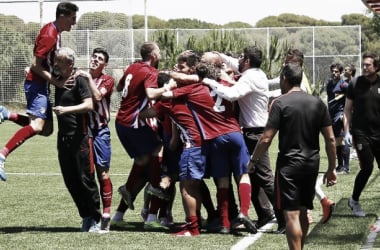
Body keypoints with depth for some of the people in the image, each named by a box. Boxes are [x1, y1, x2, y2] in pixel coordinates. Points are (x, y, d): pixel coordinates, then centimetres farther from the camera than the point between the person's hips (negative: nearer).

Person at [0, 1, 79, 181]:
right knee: (37, 126, -25)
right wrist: (57, 82, -23)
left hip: (42, 85, 10)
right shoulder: (49, 35, -17)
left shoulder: (54, 32, 12)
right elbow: (36, 65, -20)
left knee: (46, 129, 11)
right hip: (36, 84, -10)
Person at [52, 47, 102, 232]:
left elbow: (89, 105, -19)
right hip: (63, 138, 8)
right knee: (70, 182, 8)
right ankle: (86, 217, 18)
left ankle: (95, 219, 4)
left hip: (80, 137, -8)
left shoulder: (79, 80, -8)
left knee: (86, 179, -5)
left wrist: (66, 109, -27)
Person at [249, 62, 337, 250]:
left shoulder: (280, 103, -8)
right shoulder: (318, 103, 6)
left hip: (289, 164, -5)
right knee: (303, 212, 19)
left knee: (291, 214, -4)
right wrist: (332, 168, 12)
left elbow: (266, 139, -12)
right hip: (311, 164, 6)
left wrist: (253, 160, 2)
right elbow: (330, 139, 5)